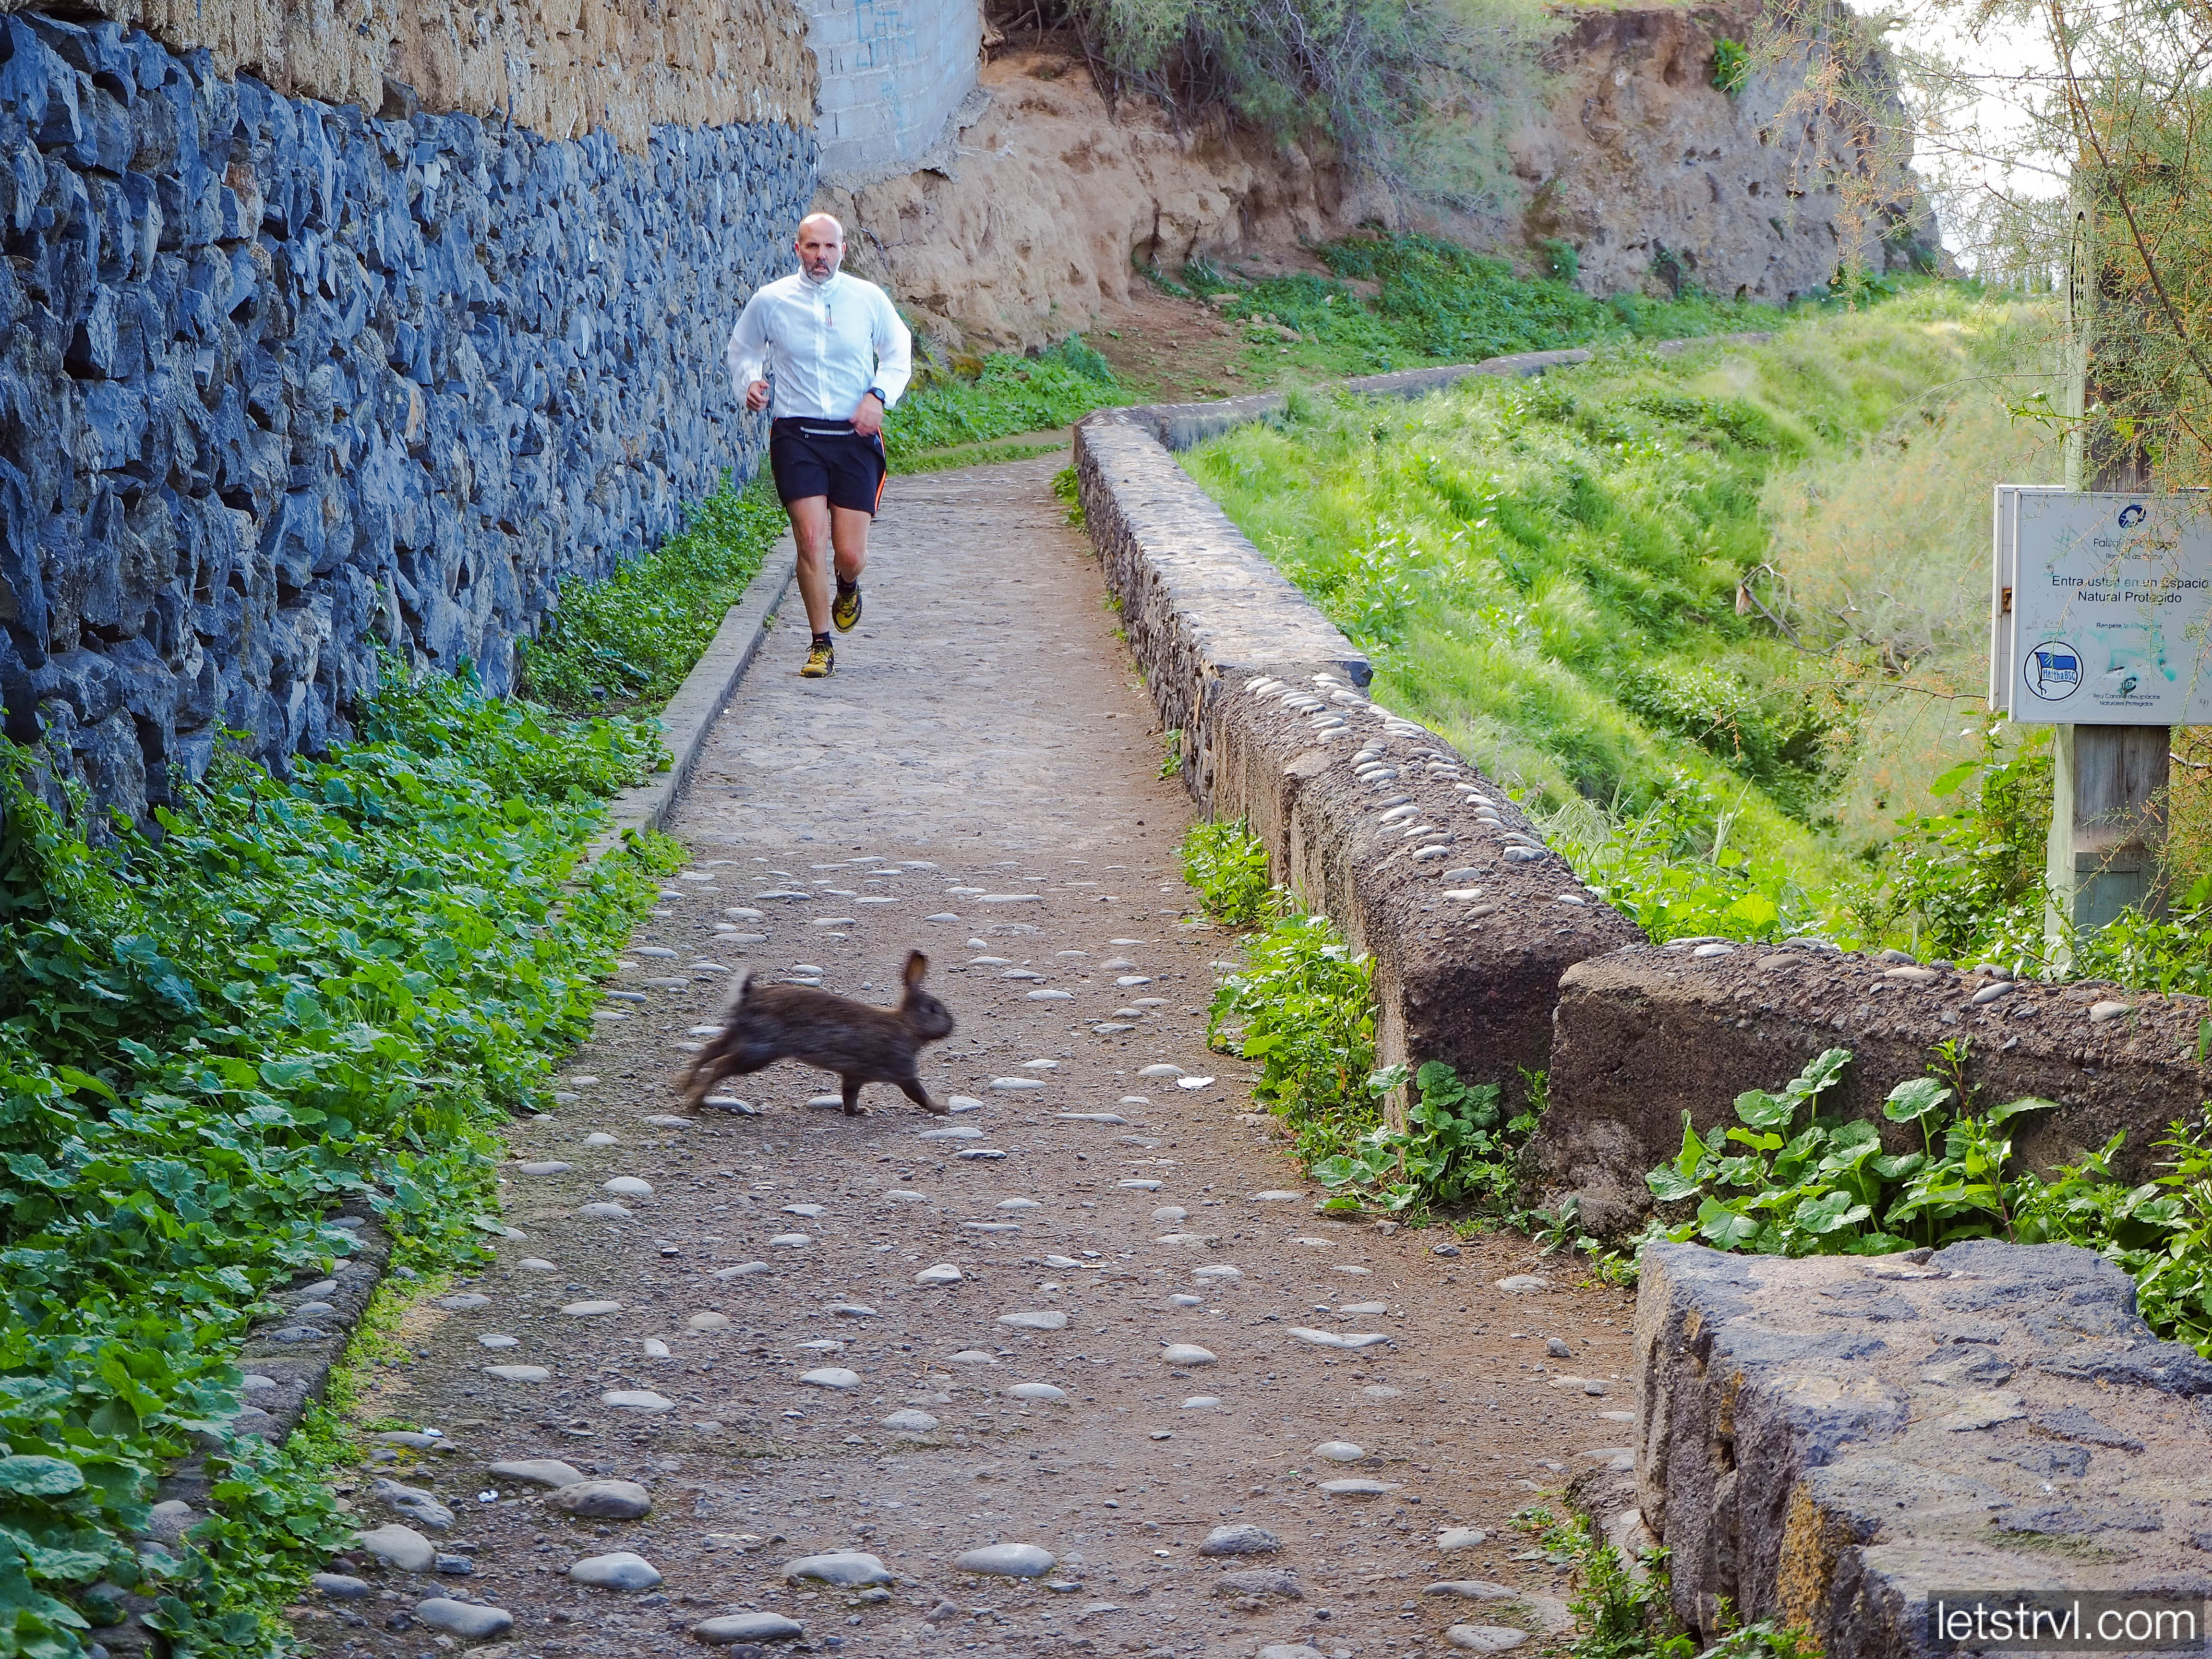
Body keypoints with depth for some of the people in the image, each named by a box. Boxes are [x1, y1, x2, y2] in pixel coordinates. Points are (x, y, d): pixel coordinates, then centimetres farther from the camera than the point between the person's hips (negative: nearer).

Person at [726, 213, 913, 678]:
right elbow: (742, 351, 18)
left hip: (855, 436, 1)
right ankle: (821, 644, 4)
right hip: (796, 434, 0)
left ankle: (847, 587, 36)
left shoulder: (869, 298, 2)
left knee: (851, 555, -4)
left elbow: (899, 352, 15)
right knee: (811, 539, -13)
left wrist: (879, 395, -2)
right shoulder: (770, 301, 1)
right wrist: (751, 382, -3)